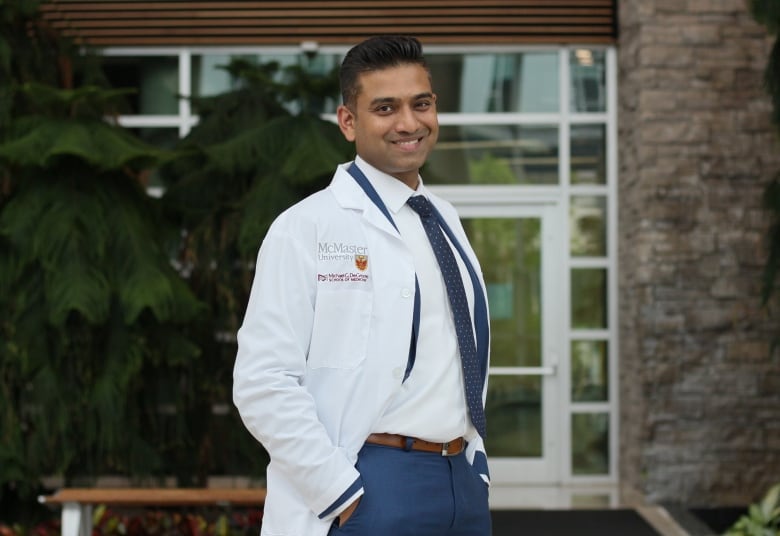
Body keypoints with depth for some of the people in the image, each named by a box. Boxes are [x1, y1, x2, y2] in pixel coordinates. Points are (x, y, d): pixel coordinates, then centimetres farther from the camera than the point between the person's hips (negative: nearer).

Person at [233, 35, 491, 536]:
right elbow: (263, 383, -14)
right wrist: (343, 493, -15)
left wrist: (474, 466, 9)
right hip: (371, 489, -6)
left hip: (463, 483, 6)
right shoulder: (307, 228, -8)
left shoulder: (447, 222, 12)